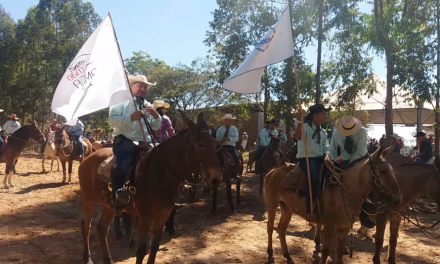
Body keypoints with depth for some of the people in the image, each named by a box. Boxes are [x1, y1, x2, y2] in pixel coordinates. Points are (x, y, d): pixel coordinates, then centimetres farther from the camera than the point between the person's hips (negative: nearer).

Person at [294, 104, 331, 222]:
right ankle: (310, 211, -20)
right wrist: (300, 121, -41)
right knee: (314, 179, -33)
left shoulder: (323, 132, 16)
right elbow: (298, 137, -29)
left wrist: (327, 156, -9)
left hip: (320, 159, 8)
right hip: (306, 159, -7)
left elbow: (326, 148, 14)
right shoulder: (305, 127, -6)